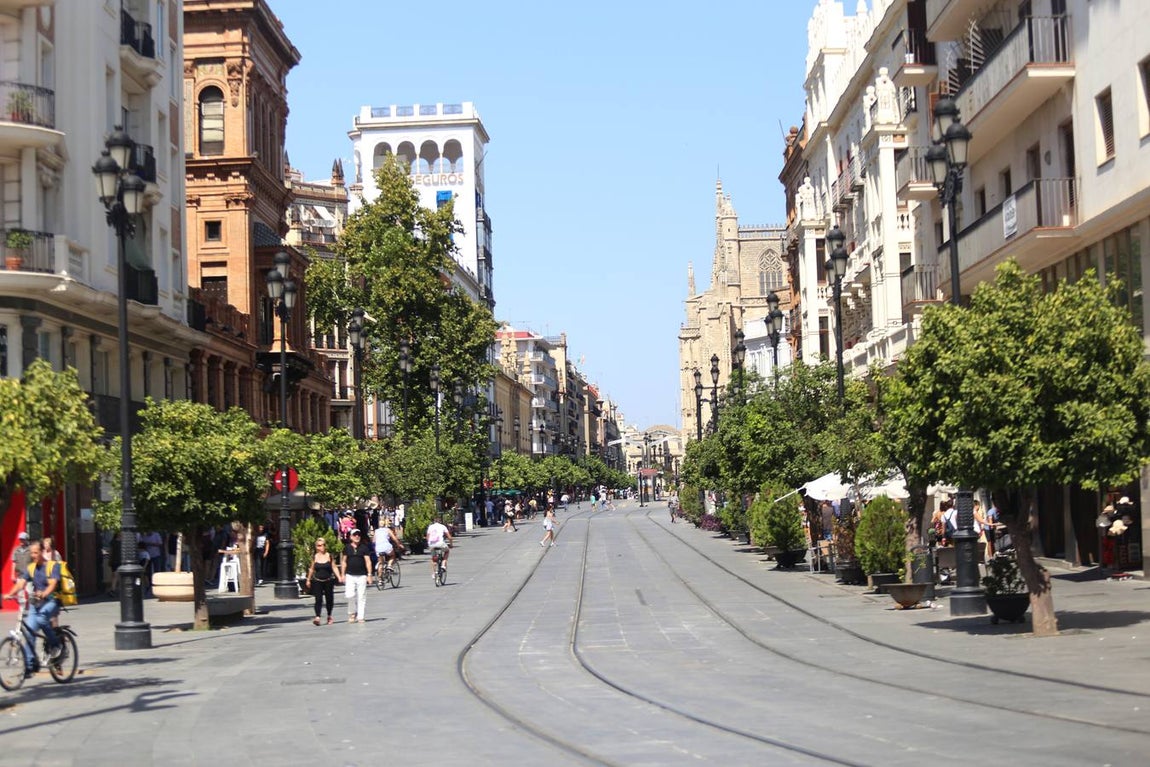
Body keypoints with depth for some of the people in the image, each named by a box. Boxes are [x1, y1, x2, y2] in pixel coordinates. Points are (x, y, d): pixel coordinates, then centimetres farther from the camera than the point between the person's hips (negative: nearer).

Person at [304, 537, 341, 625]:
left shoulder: (329, 556, 1)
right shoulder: (315, 557, 2)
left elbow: (334, 567, 2)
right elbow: (311, 569, 12)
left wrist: (339, 577, -9)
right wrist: (308, 580, 16)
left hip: (328, 581, 1)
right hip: (317, 581, -1)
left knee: (329, 599, 10)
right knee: (318, 599, -13)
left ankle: (329, 616, 30)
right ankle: (317, 617, -22)